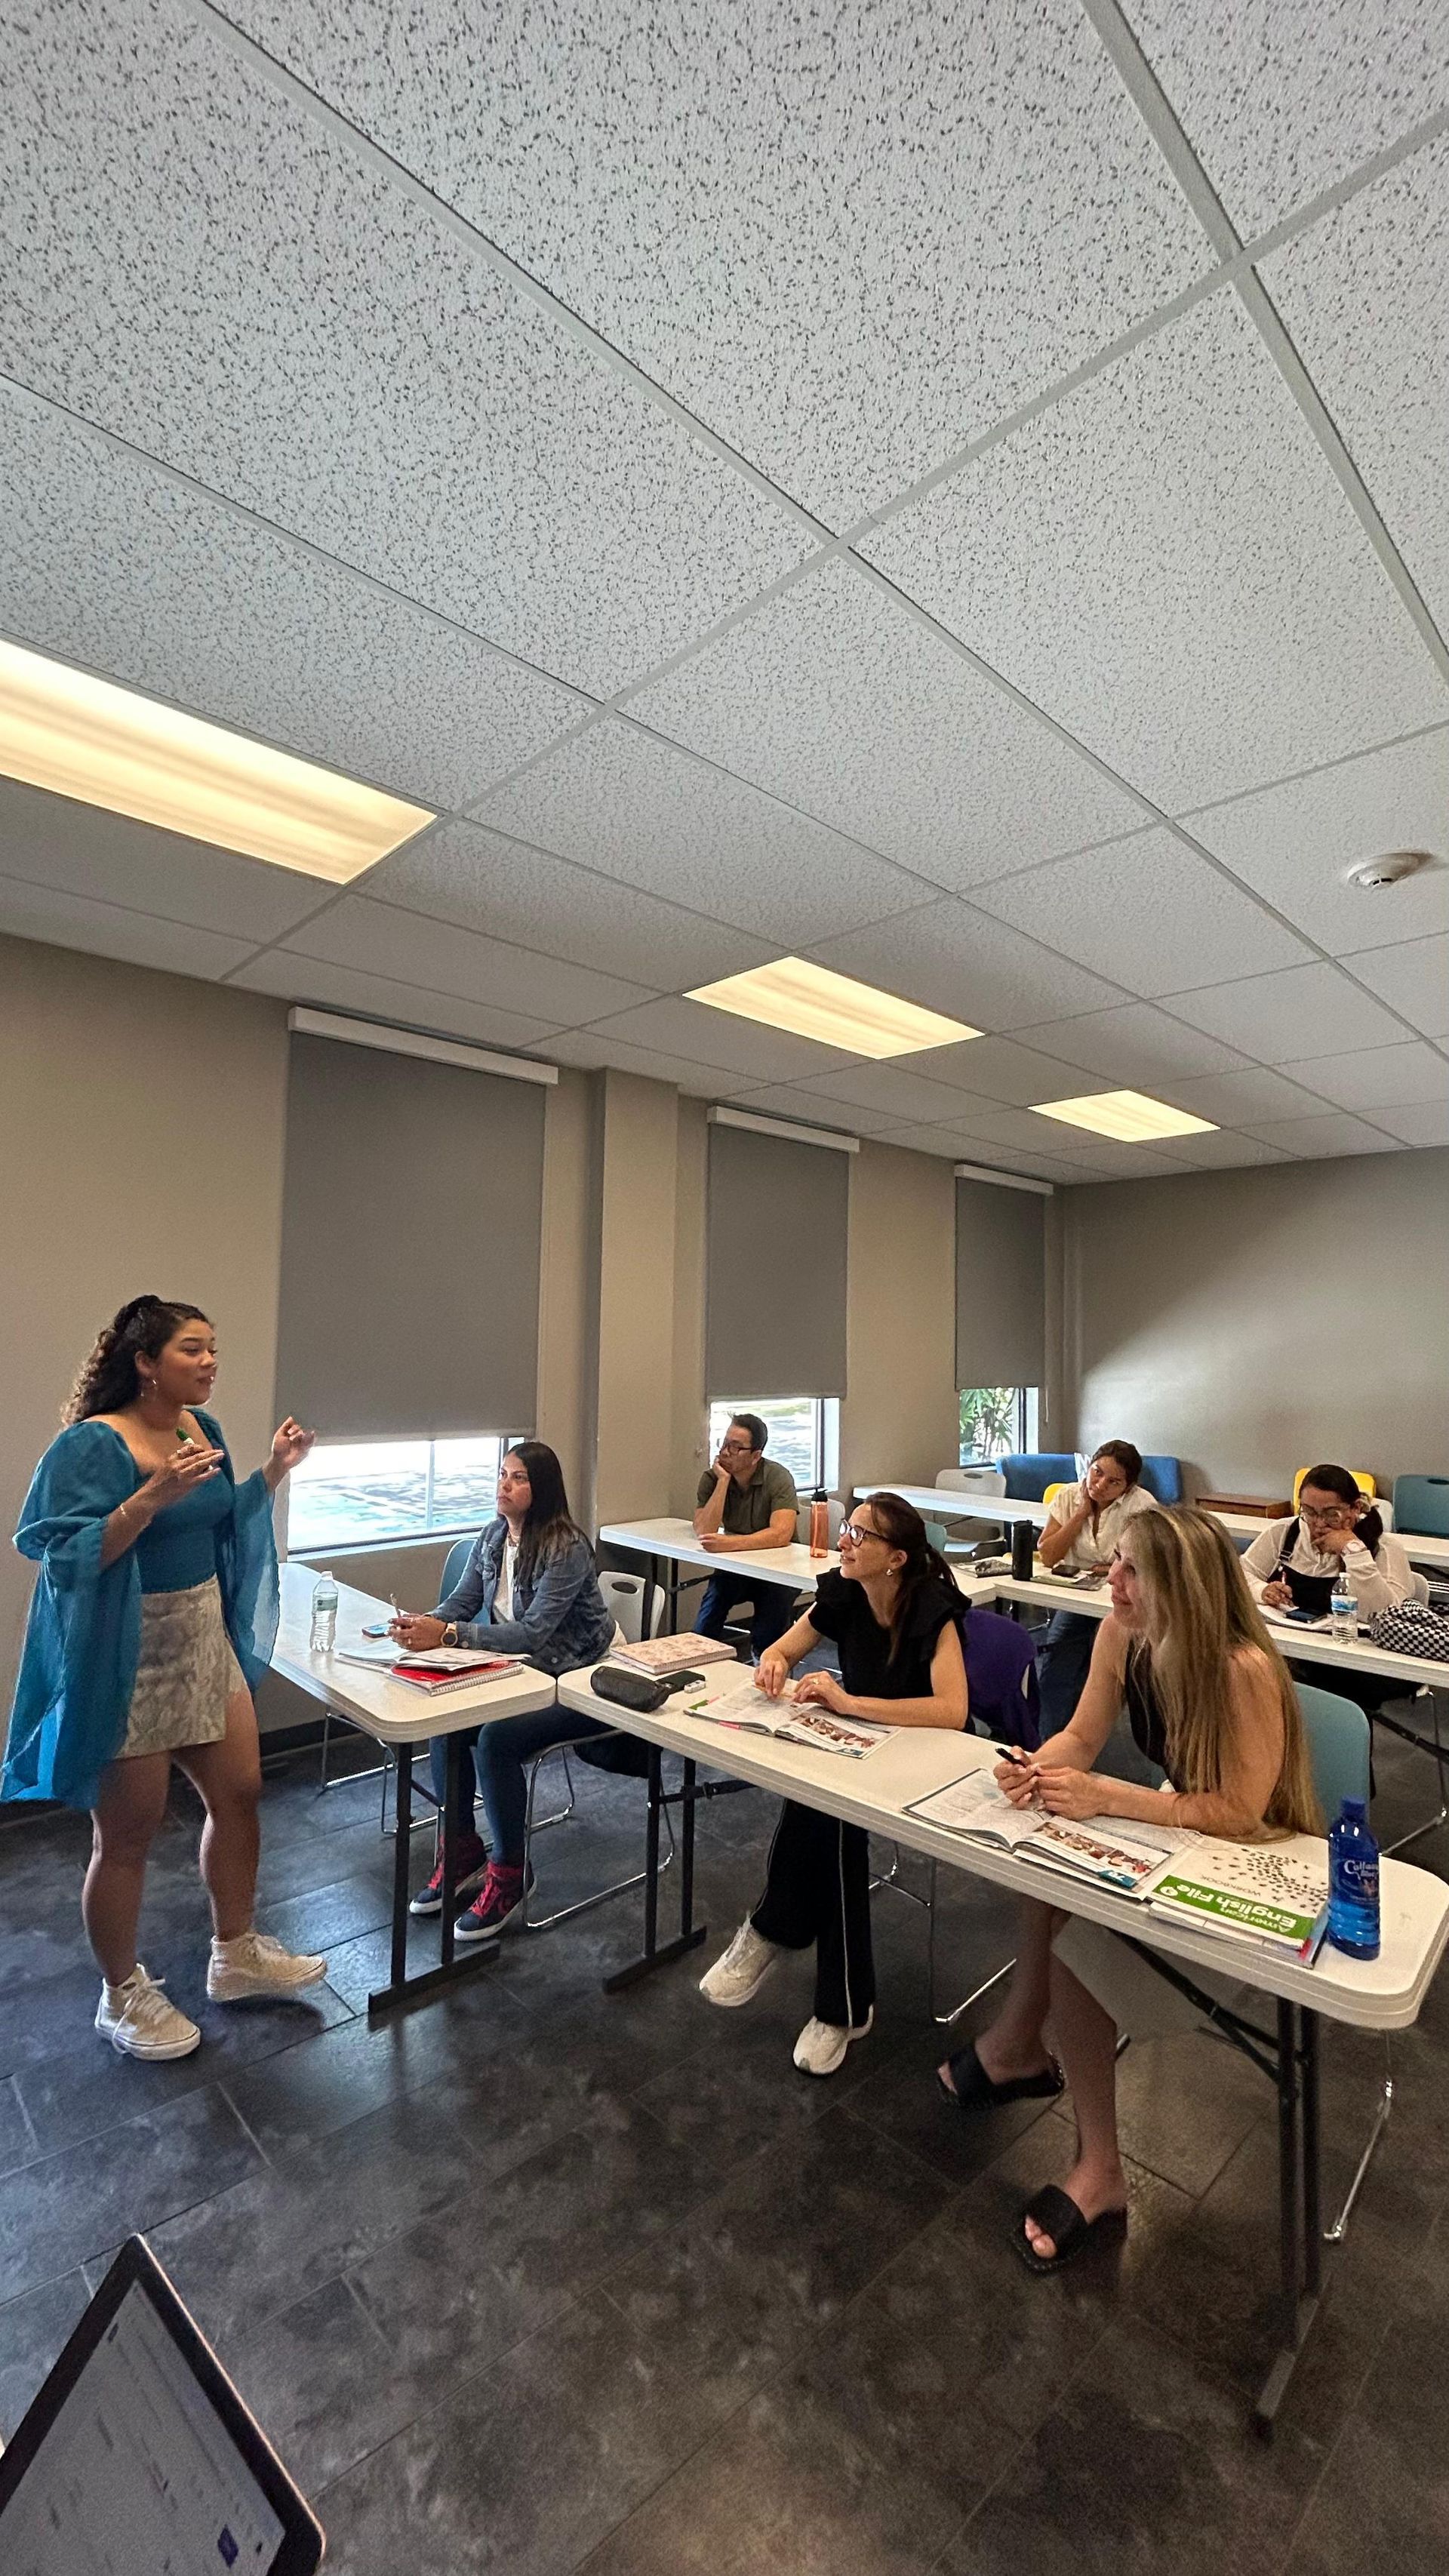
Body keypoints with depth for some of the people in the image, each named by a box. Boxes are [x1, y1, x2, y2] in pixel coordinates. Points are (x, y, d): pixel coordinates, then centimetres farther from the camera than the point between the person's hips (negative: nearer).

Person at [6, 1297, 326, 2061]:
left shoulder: (203, 1427, 3)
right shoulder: (91, 1444, -18)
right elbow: (70, 1556, -22)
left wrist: (274, 1470, -1)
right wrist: (154, 1493, -34)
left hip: (206, 1642, 7)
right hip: (128, 1661, -7)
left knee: (238, 1794, 15)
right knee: (127, 1836, 10)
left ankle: (235, 1957, 37)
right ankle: (122, 1998, 34)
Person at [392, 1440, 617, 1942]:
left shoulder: (566, 1548, -23)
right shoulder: (493, 1535, 1)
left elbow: (533, 1633, -29)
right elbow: (461, 1601, 4)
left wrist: (447, 1634, -35)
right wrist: (424, 1622, -19)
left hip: (577, 1682, -7)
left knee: (496, 1739, -26)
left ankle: (507, 1876, -3)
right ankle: (463, 1854, 8)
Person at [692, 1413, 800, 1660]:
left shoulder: (778, 1477, -15)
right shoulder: (712, 1478, -6)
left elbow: (781, 1534, -28)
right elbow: (703, 1532, -19)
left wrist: (730, 1543, -40)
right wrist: (724, 1480, -23)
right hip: (734, 1568, 2)